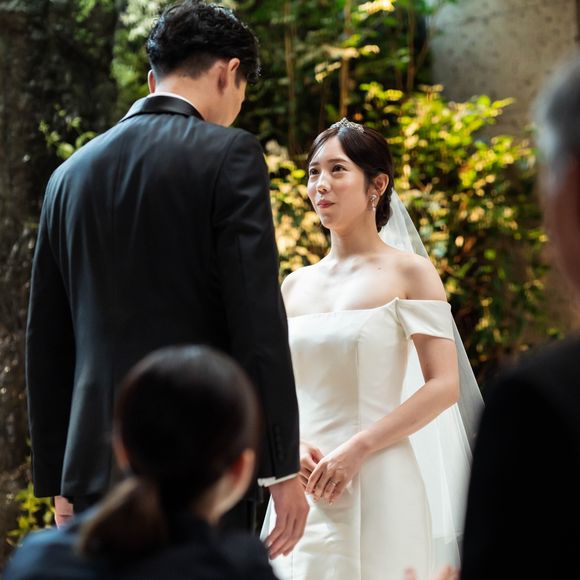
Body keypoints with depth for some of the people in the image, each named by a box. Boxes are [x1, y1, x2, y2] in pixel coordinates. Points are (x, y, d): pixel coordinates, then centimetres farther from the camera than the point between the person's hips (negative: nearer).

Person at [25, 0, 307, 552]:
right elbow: (258, 320, -12)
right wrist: (282, 466, -9)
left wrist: (57, 479, 20)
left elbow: (46, 342, 15)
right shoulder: (229, 155, -4)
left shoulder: (70, 174, 13)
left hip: (96, 465, 5)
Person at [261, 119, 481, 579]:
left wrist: (358, 448, -16)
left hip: (377, 486, -4)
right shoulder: (295, 286, 13)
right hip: (302, 491, 4)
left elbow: (444, 386, -8)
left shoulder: (408, 274, -1)